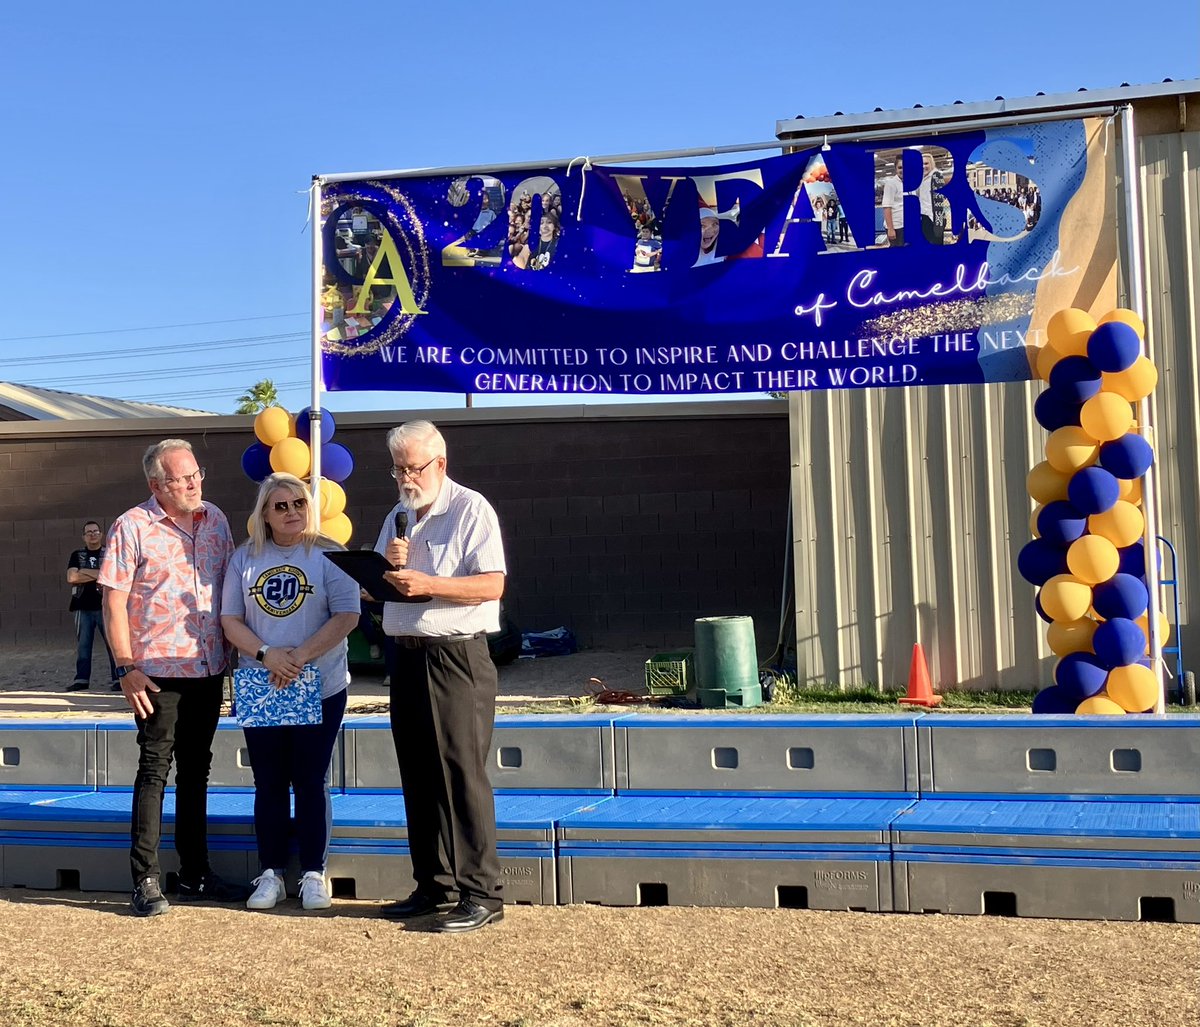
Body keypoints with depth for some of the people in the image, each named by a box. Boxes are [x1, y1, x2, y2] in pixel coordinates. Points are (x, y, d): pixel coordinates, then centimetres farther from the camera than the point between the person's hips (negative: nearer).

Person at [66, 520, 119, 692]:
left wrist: (84, 573, -9)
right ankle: (82, 679, 7)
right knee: (82, 644, 3)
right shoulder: (77, 555, 12)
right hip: (83, 607, 2)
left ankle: (118, 678, -5)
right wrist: (99, 574, -7)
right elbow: (71, 578, -3)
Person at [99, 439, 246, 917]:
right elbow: (114, 600, -9)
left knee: (196, 770, 13)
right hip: (158, 671, -5)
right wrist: (126, 667, -14)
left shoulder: (215, 520, 8)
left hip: (209, 668, 5)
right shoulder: (132, 527, -8)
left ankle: (195, 872, 23)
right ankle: (145, 880, 6)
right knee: (154, 770, -2)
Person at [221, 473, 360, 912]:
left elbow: (347, 615, -10)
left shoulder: (328, 555, -3)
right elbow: (230, 620, 4)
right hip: (259, 690, 3)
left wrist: (301, 656, -19)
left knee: (310, 781, 3)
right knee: (269, 784, 8)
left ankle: (313, 874, 12)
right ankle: (270, 874, 17)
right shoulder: (245, 558, 7)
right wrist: (266, 655, -13)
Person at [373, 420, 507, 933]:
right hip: (406, 657, 8)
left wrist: (426, 584, -22)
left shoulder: (471, 510, -5)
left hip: (457, 657, -8)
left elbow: (492, 584, -15)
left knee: (462, 773, -8)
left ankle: (481, 894, -4)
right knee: (418, 775, 10)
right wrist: (386, 564, -1)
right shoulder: (397, 518, 18)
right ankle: (433, 885, 20)